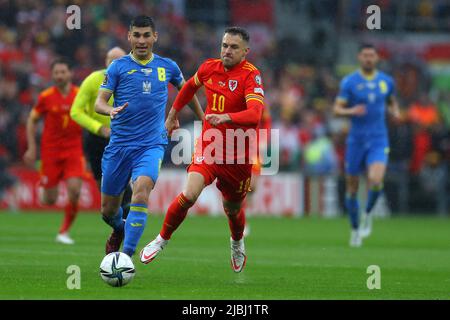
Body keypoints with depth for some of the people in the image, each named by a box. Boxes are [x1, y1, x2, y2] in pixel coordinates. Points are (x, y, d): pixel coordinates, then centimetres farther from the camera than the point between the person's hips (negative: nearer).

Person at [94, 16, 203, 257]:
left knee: (141, 190, -29)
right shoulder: (118, 67, 2)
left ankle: (126, 256, -28)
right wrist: (110, 110, -26)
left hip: (152, 144, -1)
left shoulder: (167, 67, 8)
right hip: (119, 145, 1)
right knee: (108, 210, 7)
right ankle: (119, 230, 45)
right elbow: (99, 102, -4)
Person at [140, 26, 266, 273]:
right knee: (189, 194, -21)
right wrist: (173, 113, 32)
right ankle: (161, 240, -1)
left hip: (239, 154, -2)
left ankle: (237, 242, 48)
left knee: (232, 209, 14)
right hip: (209, 147, 2)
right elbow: (190, 86, 24)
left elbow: (255, 113, -31)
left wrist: (227, 117, -47)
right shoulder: (209, 68, 0)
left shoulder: (250, 75, -16)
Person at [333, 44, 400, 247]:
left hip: (378, 141, 0)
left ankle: (368, 215, 4)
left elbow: (392, 102, 24)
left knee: (376, 181, -24)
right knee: (352, 188, 5)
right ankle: (355, 230, 25)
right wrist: (351, 111, -24)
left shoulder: (386, 81, 6)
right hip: (356, 140, 0)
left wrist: (395, 112, 2)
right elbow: (337, 109, -4)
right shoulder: (349, 82, -2)